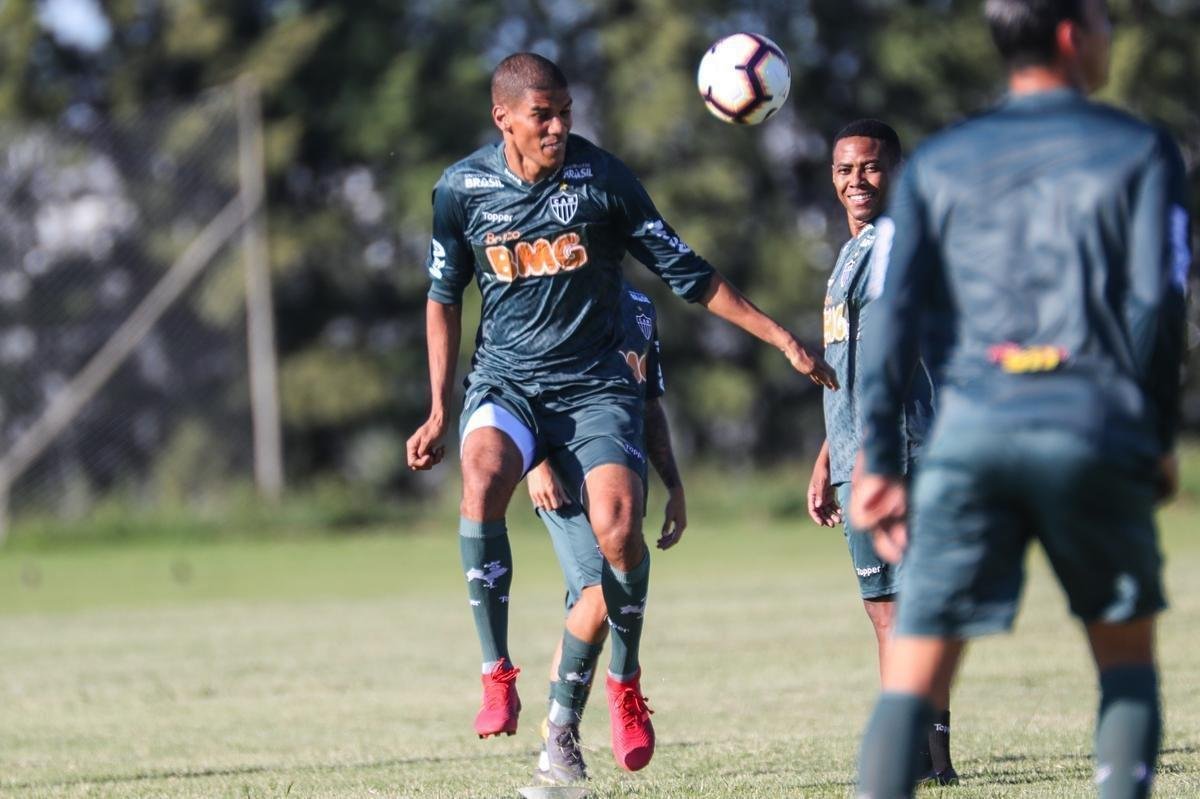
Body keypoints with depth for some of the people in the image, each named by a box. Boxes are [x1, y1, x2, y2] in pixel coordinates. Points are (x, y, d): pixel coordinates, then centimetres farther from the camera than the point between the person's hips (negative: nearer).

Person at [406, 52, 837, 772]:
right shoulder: (461, 189, 0)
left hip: (595, 384, -1)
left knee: (618, 525, -23)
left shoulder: (603, 177, -5)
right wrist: (439, 411, 11)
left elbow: (686, 271, 2)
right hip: (506, 381, 1)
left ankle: (626, 684, 3)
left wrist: (780, 337, 0)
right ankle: (497, 673, -20)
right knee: (482, 478, -32)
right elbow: (444, 298, 14)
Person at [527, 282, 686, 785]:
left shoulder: (639, 307, 17)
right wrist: (535, 463, -17)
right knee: (599, 593, -19)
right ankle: (559, 730, -7)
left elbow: (651, 405, 24)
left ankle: (558, 747, 9)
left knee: (590, 605, 4)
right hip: (566, 474, -6)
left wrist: (674, 488, 20)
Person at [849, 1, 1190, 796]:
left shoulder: (936, 164, 14)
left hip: (971, 427, 2)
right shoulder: (1140, 151, 7)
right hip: (1094, 426, -2)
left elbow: (890, 316, 6)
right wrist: (1161, 439, 6)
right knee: (1126, 649, 14)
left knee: (915, 669, -1)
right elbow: (1157, 305, -2)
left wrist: (879, 462, 4)